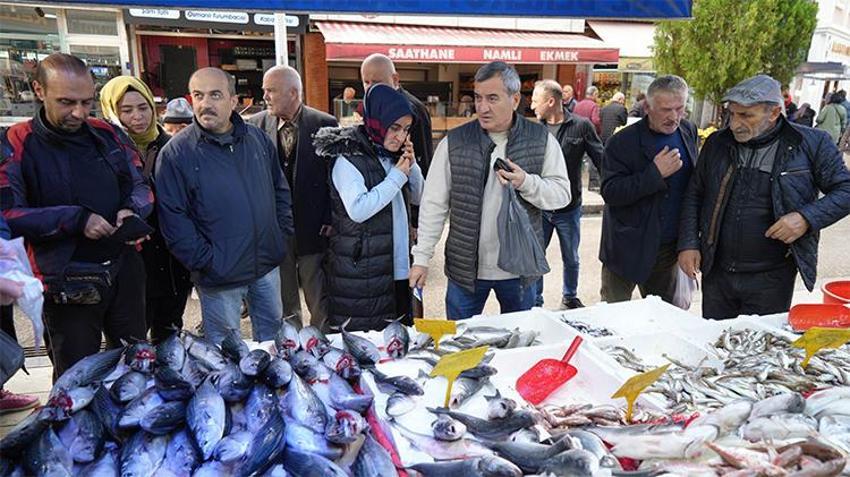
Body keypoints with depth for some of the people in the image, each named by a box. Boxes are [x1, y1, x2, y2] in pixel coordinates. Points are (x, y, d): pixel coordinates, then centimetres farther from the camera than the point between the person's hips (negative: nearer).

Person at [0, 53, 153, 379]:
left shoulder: (108, 135, 3)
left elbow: (139, 186, 10)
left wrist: (132, 210, -12)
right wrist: (76, 219, -21)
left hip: (124, 271, 4)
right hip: (67, 286, -3)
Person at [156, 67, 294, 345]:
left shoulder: (258, 139, 4)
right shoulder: (176, 153, -10)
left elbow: (281, 190, 12)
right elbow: (173, 218, -12)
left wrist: (284, 233, 5)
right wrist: (204, 261, -15)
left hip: (268, 265, 4)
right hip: (219, 278, -4)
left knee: (273, 336, 21)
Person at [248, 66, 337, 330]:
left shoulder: (325, 124, -5)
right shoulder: (256, 125, 2)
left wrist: (330, 220, -7)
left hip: (313, 228, -2)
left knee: (320, 300, 7)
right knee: (282, 301, 14)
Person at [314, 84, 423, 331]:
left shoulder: (391, 155, 11)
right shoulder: (348, 160, -12)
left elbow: (418, 197, 16)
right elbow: (358, 209, -26)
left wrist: (412, 164, -1)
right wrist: (397, 176, -18)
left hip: (398, 268, 8)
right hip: (362, 272, -7)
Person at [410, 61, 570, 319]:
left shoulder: (541, 139, -2)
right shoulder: (453, 142, -3)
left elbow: (562, 194, -2)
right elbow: (434, 204, -1)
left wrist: (526, 182, -21)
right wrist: (421, 258, -4)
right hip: (465, 268, 0)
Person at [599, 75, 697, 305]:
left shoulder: (688, 132, 4)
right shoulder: (622, 143, -13)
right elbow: (609, 192, -19)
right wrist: (655, 174, -25)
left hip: (670, 249, 5)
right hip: (628, 249, -5)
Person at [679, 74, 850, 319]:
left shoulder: (811, 144, -6)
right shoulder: (717, 143, 2)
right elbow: (694, 195, 8)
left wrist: (807, 218, -18)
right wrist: (688, 244, 0)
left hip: (771, 279, -3)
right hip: (716, 272, 3)